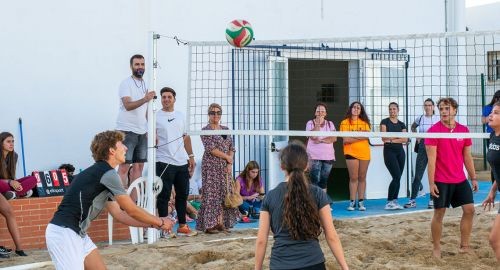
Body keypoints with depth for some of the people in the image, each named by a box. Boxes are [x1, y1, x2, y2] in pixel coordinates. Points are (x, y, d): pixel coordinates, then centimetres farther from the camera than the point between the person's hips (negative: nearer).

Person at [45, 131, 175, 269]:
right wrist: (160, 222, 5)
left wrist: (152, 224, 19)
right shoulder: (108, 173, -13)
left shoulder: (102, 174, 17)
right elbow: (132, 211, -8)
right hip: (63, 233, -10)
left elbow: (119, 214, 21)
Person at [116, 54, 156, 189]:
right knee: (124, 167, -7)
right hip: (127, 131, -7)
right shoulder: (126, 83, -7)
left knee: (139, 166, 7)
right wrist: (144, 99, -39)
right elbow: (128, 105, -22)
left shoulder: (146, 85, 15)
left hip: (142, 132, 7)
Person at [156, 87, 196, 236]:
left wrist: (191, 156, 15)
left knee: (182, 195, 11)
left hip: (182, 162, 6)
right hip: (164, 162, -5)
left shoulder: (180, 116, 15)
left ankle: (182, 226, 20)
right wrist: (153, 139, -27)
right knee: (164, 196, -3)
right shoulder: (155, 116, -1)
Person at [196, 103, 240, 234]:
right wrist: (226, 157, -9)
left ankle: (221, 223, 9)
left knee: (224, 194, 4)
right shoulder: (205, 130, -4)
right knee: (211, 194, -7)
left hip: (225, 167, 6)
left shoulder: (225, 129, 14)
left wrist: (230, 163, -3)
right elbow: (211, 148, -14)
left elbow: (231, 148, 11)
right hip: (211, 166, -6)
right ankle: (209, 225, -4)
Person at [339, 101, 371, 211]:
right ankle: (352, 202, 1)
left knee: (362, 178, 5)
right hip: (351, 152, -3)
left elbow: (367, 136, -4)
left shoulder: (364, 122, 11)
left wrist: (353, 137, -14)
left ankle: (361, 202, 8)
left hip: (364, 152, 3)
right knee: (353, 178, -3)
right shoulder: (345, 123, 1)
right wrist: (360, 137, -7)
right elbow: (345, 140, -8)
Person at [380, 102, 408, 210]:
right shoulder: (385, 122, 1)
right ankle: (389, 202, -9)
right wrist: (399, 136, -4)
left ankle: (394, 201, 9)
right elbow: (384, 137, -10)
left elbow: (405, 139, -1)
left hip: (400, 152, 5)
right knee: (396, 176, -14)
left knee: (398, 178, 3)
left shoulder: (402, 124, 12)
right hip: (389, 152, -5)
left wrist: (392, 140, -11)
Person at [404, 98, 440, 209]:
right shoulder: (420, 119, 6)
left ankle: (432, 200, 10)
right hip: (422, 147, 1)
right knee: (418, 175, 0)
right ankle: (412, 200, 2)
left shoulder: (438, 119, 0)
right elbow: (413, 127, 25)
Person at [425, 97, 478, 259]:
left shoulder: (463, 130, 5)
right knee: (439, 213, 1)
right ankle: (436, 248, 13)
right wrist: (431, 183, -15)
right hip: (441, 181, -5)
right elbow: (431, 159, -11)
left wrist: (473, 178, 11)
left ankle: (464, 246, 14)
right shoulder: (434, 131, -8)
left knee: (469, 209, 2)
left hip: (460, 180, 5)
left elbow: (467, 157, 12)